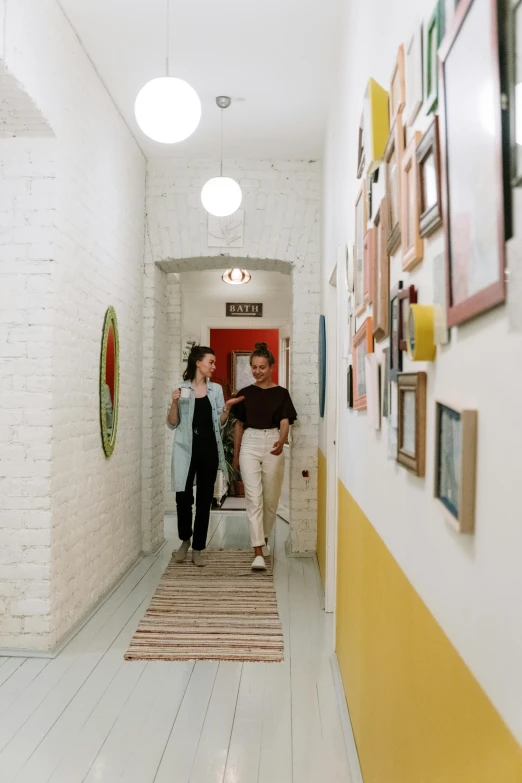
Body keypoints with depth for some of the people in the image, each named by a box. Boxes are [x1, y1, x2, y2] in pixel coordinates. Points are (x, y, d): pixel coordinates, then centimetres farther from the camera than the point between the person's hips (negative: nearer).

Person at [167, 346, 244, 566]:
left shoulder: (216, 389, 9)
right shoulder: (182, 389, 3)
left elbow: (220, 423, 9)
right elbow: (172, 424, 3)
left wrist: (227, 407, -8)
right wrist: (175, 403, -13)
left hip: (209, 448, 2)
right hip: (186, 448, -2)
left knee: (204, 499, 4)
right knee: (183, 495, -8)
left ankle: (197, 549, 14)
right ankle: (185, 540, 18)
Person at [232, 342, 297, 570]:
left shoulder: (281, 393, 2)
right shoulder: (245, 393, 7)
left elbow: (285, 423, -7)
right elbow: (239, 425, 12)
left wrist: (281, 441, -29)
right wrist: (235, 455, 14)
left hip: (272, 444, 0)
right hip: (249, 444, 0)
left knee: (271, 498, 11)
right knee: (253, 498, -8)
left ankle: (264, 539, 36)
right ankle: (258, 553, -10)